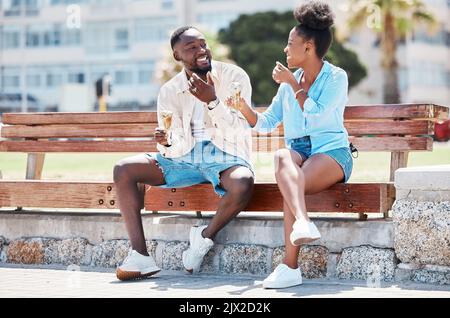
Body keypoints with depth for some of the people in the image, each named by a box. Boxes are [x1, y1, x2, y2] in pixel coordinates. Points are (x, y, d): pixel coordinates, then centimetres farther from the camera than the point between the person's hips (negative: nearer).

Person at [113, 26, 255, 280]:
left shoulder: (234, 77, -5)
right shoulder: (169, 91, 5)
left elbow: (240, 131, -11)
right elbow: (176, 147, 3)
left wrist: (213, 101, -23)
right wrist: (167, 143, -21)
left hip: (225, 156, -4)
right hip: (185, 157, 4)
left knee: (243, 183, -40)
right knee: (123, 170, -14)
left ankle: (206, 235, -10)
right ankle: (140, 256, -20)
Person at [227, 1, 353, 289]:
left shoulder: (336, 77, 2)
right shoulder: (289, 84, 18)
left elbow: (316, 115, -13)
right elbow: (266, 123, 20)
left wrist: (294, 85, -4)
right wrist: (244, 107, 2)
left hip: (331, 151, -3)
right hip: (298, 151, 3)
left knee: (291, 185, -35)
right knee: (282, 156, -37)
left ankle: (290, 267, -44)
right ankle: (303, 222, -62)